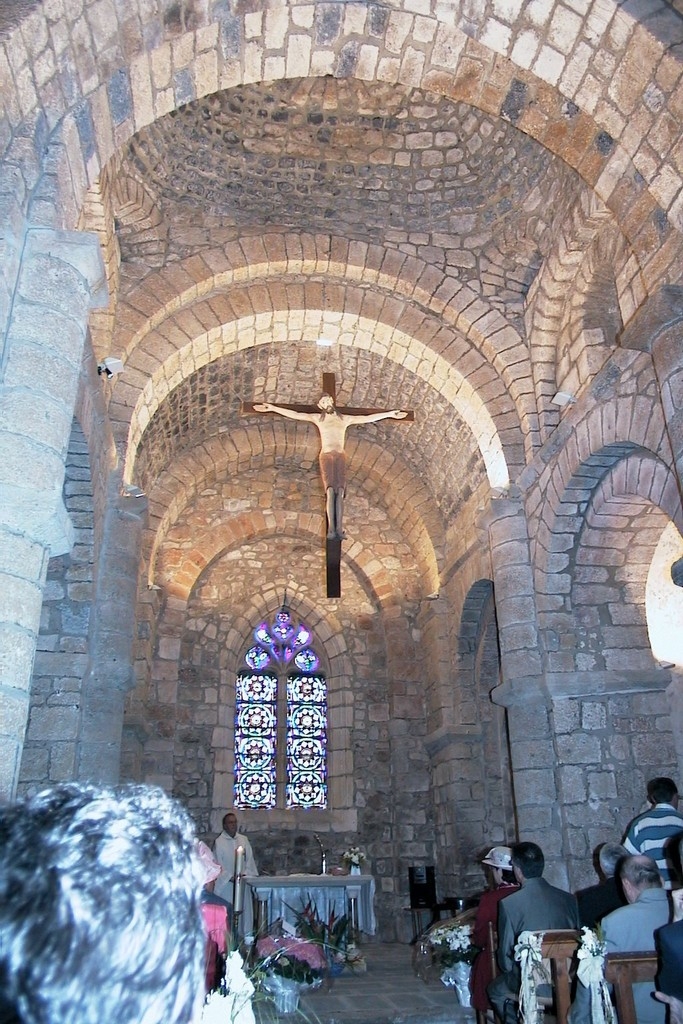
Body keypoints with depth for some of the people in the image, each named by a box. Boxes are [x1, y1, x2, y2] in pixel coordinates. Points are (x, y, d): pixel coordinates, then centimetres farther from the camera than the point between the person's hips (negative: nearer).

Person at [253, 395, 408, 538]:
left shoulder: (345, 419, 18)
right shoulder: (318, 418, 15)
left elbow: (368, 418, 19)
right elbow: (295, 414, 10)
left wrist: (390, 414, 17)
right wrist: (272, 408, 4)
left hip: (340, 457, 1)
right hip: (326, 456, -1)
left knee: (340, 492, -13)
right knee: (330, 491, -17)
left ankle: (339, 528, -21)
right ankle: (331, 528, -24)